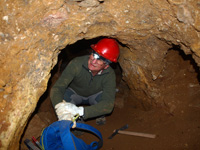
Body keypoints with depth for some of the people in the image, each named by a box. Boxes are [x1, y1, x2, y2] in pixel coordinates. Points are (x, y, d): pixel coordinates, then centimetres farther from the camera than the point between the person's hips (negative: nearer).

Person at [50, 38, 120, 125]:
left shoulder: (110, 74, -34)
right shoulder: (76, 64, -36)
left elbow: (108, 104, -43)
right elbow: (57, 88, -39)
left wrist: (81, 111, -59)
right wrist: (59, 107, -63)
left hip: (95, 95, 0)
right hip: (75, 93, 0)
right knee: (63, 97, -32)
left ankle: (100, 115, 3)